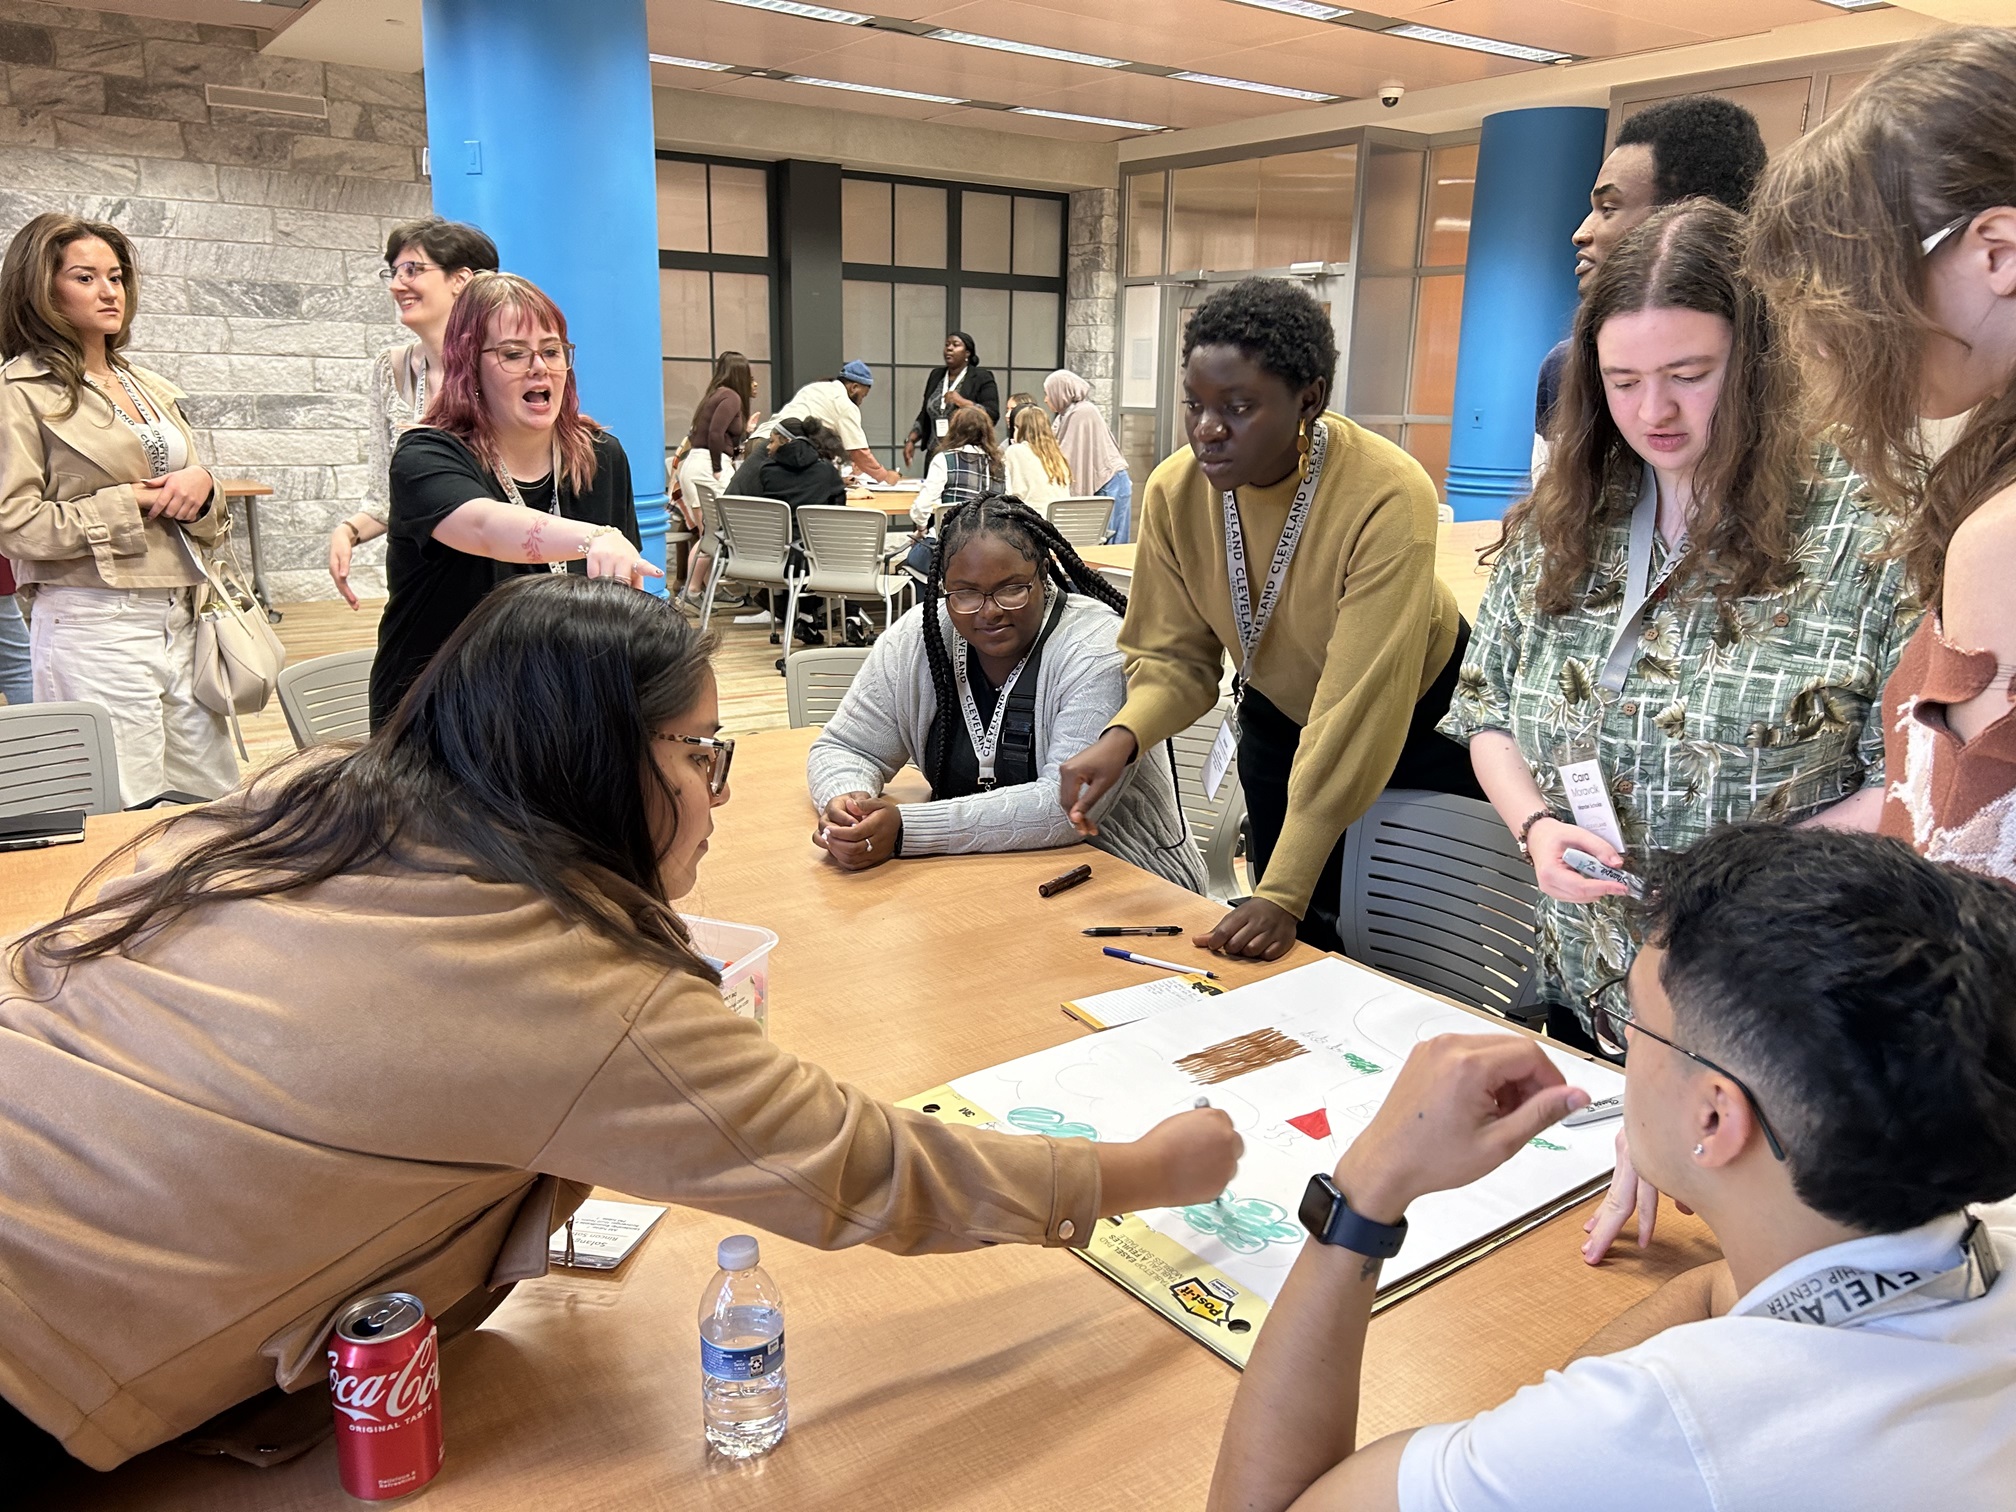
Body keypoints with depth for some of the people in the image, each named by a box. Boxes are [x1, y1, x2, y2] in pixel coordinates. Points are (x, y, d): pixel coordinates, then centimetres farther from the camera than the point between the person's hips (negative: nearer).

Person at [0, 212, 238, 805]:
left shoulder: (152, 388, 17)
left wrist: (201, 485, -3)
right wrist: (132, 503, -12)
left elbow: (209, 521, 19)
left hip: (181, 620, 6)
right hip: (94, 628, -6)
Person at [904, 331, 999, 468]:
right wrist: (910, 440, 8)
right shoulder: (936, 375, 16)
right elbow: (924, 415, 20)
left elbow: (992, 415, -9)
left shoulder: (982, 378, 0)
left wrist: (963, 402, -16)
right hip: (935, 455, 5)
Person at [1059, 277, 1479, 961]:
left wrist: (1285, 891, -37)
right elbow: (1175, 655, -11)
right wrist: (1122, 736, -33)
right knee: (1303, 942, 10)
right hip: (1279, 718, 4)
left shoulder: (1388, 498, -35)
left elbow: (1356, 709, -36)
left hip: (1420, 719, -3)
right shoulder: (1174, 492, -19)